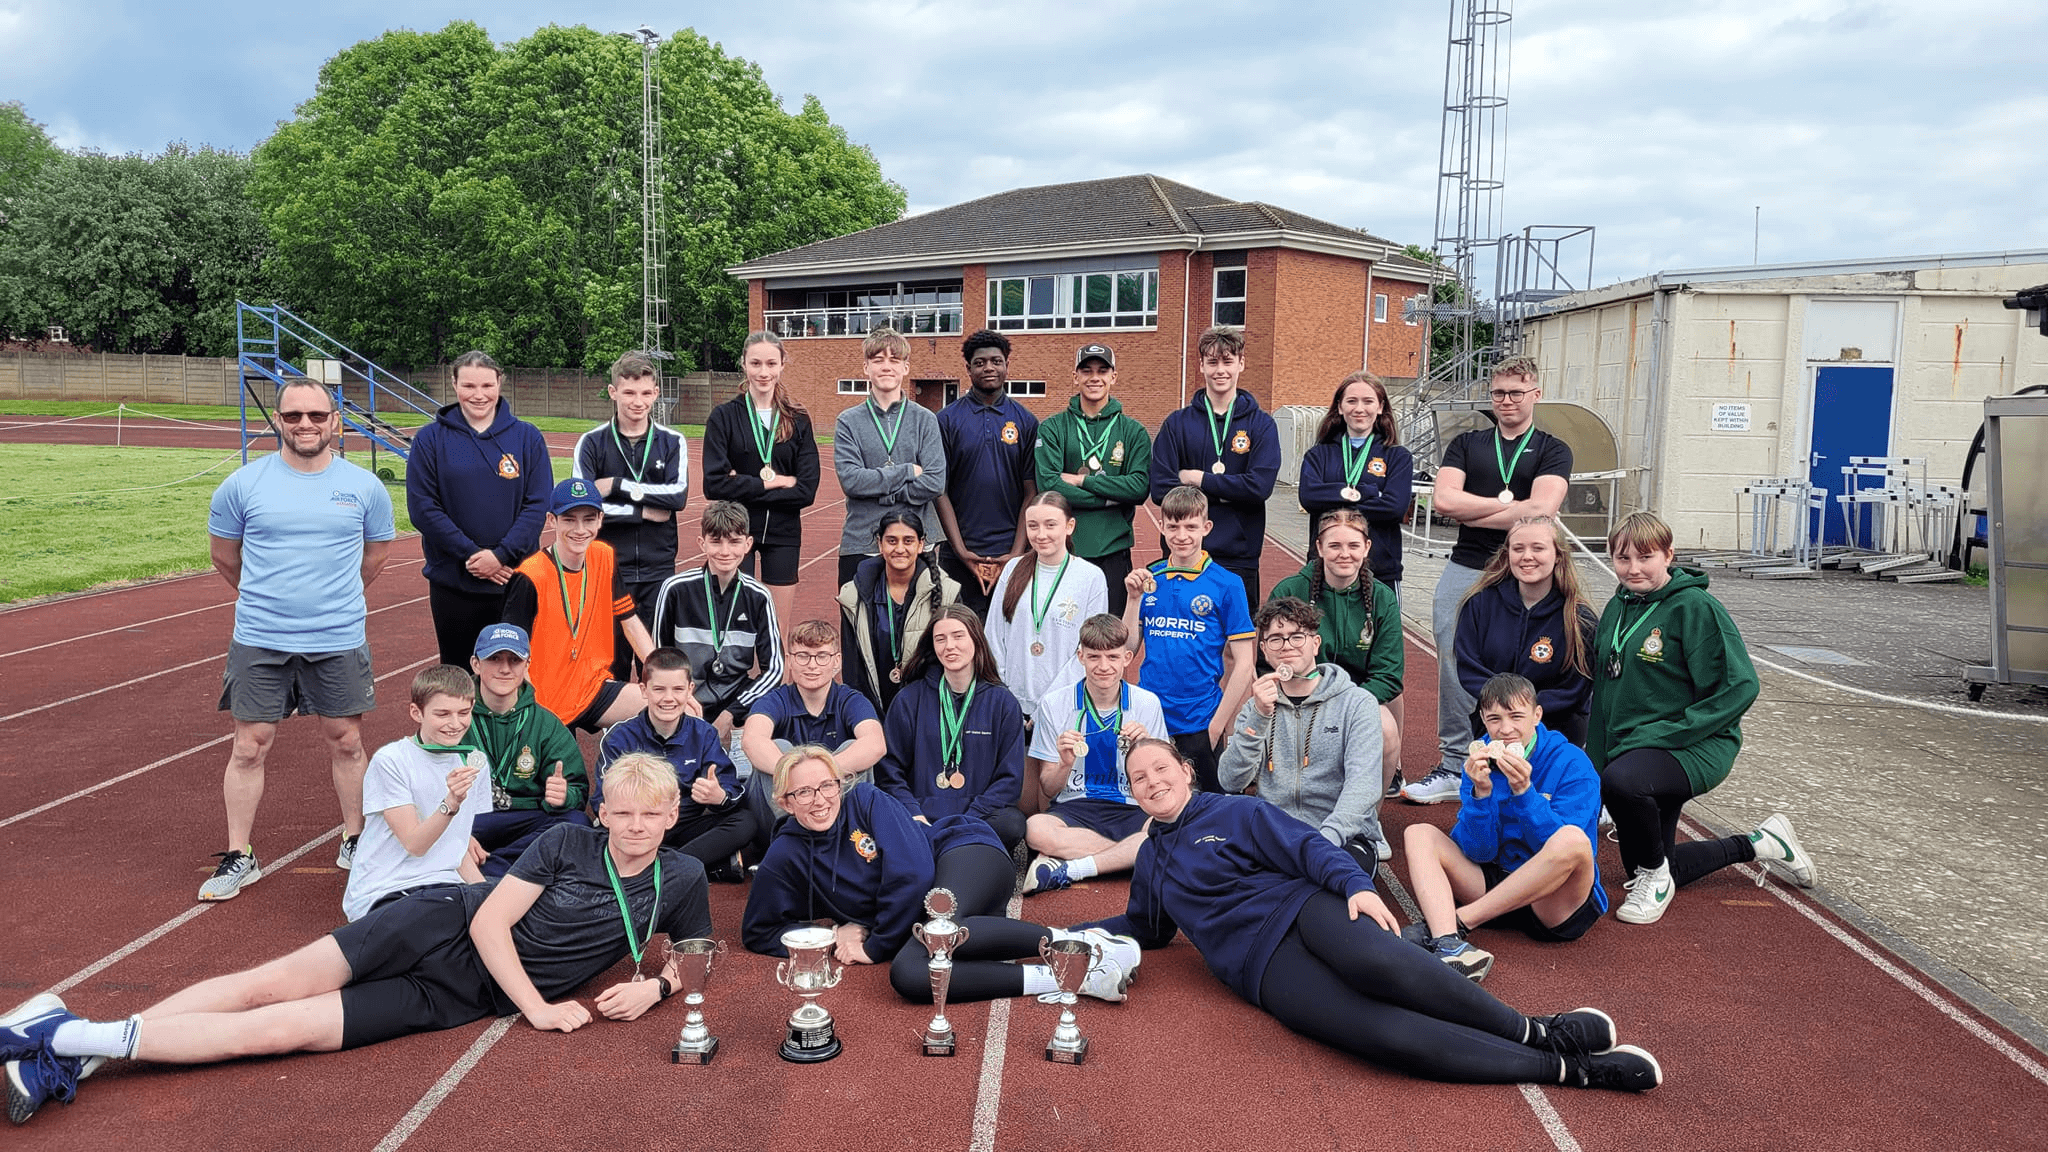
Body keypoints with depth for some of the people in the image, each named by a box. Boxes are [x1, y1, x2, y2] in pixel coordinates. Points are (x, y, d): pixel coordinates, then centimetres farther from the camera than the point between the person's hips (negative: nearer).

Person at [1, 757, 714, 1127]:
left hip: (470, 997, 0)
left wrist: (656, 985, -10)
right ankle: (77, 1041, 0)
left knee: (277, 1030, -10)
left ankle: (76, 1047, -5)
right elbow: (489, 921, -8)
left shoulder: (679, 881, -1)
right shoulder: (568, 843, -5)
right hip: (448, 926, 0)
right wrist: (536, 1006, -17)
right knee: (270, 985, -13)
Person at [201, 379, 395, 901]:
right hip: (260, 642, 0)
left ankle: (355, 841, 26)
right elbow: (224, 556, 12)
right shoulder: (243, 484, -2)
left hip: (340, 641, 1)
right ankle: (239, 856, 17)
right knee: (250, 747, 4)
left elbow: (376, 554, 15)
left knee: (345, 741, 10)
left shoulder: (364, 486, 0)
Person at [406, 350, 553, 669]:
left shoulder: (527, 437, 3)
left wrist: (501, 555, -13)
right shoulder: (430, 439, 2)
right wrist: (470, 554, -13)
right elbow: (422, 508, -4)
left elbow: (538, 505, -2)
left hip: (515, 578, 0)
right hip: (452, 582, 0)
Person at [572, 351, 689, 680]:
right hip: (609, 568, -1)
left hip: (659, 569, 1)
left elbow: (679, 495, -11)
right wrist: (644, 511, -11)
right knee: (612, 657, 5)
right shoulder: (592, 443, 1)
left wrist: (618, 486, -14)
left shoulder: (672, 442, 4)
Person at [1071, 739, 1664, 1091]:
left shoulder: (1234, 812, 10)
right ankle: (1571, 1069, -26)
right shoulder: (1150, 861, 22)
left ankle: (1534, 1031, -22)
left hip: (1304, 907, -1)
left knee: (1373, 960, -39)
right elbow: (1144, 927, 34)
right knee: (1384, 1034, -28)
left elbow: (1307, 847, 1)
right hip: (1266, 967, 1)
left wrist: (1354, 884, -18)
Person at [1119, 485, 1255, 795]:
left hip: (1199, 723, -3)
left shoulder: (1227, 584, -6)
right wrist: (1134, 598, -7)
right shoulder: (1148, 578, 3)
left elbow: (1243, 665, -5)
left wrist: (1217, 725, -8)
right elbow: (1129, 648, 5)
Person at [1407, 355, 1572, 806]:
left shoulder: (1552, 451, 7)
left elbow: (1540, 510, -11)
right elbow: (1444, 499, -2)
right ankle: (1453, 767, 12)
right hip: (1463, 571, 3)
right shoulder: (1466, 444, 14)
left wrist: (1471, 511, -6)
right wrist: (1505, 504, -4)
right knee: (1455, 667, 3)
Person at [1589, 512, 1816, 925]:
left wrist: (1663, 734, -24)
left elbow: (1739, 687, -18)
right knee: (1641, 869, 14)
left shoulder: (1695, 607, -14)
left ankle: (1655, 876, -10)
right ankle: (1757, 844, 34)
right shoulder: (1617, 609, 8)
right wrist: (1595, 761, 8)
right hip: (1630, 748, 8)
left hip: (1696, 748, -8)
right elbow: (1604, 690, 15)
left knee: (1622, 780, -39)